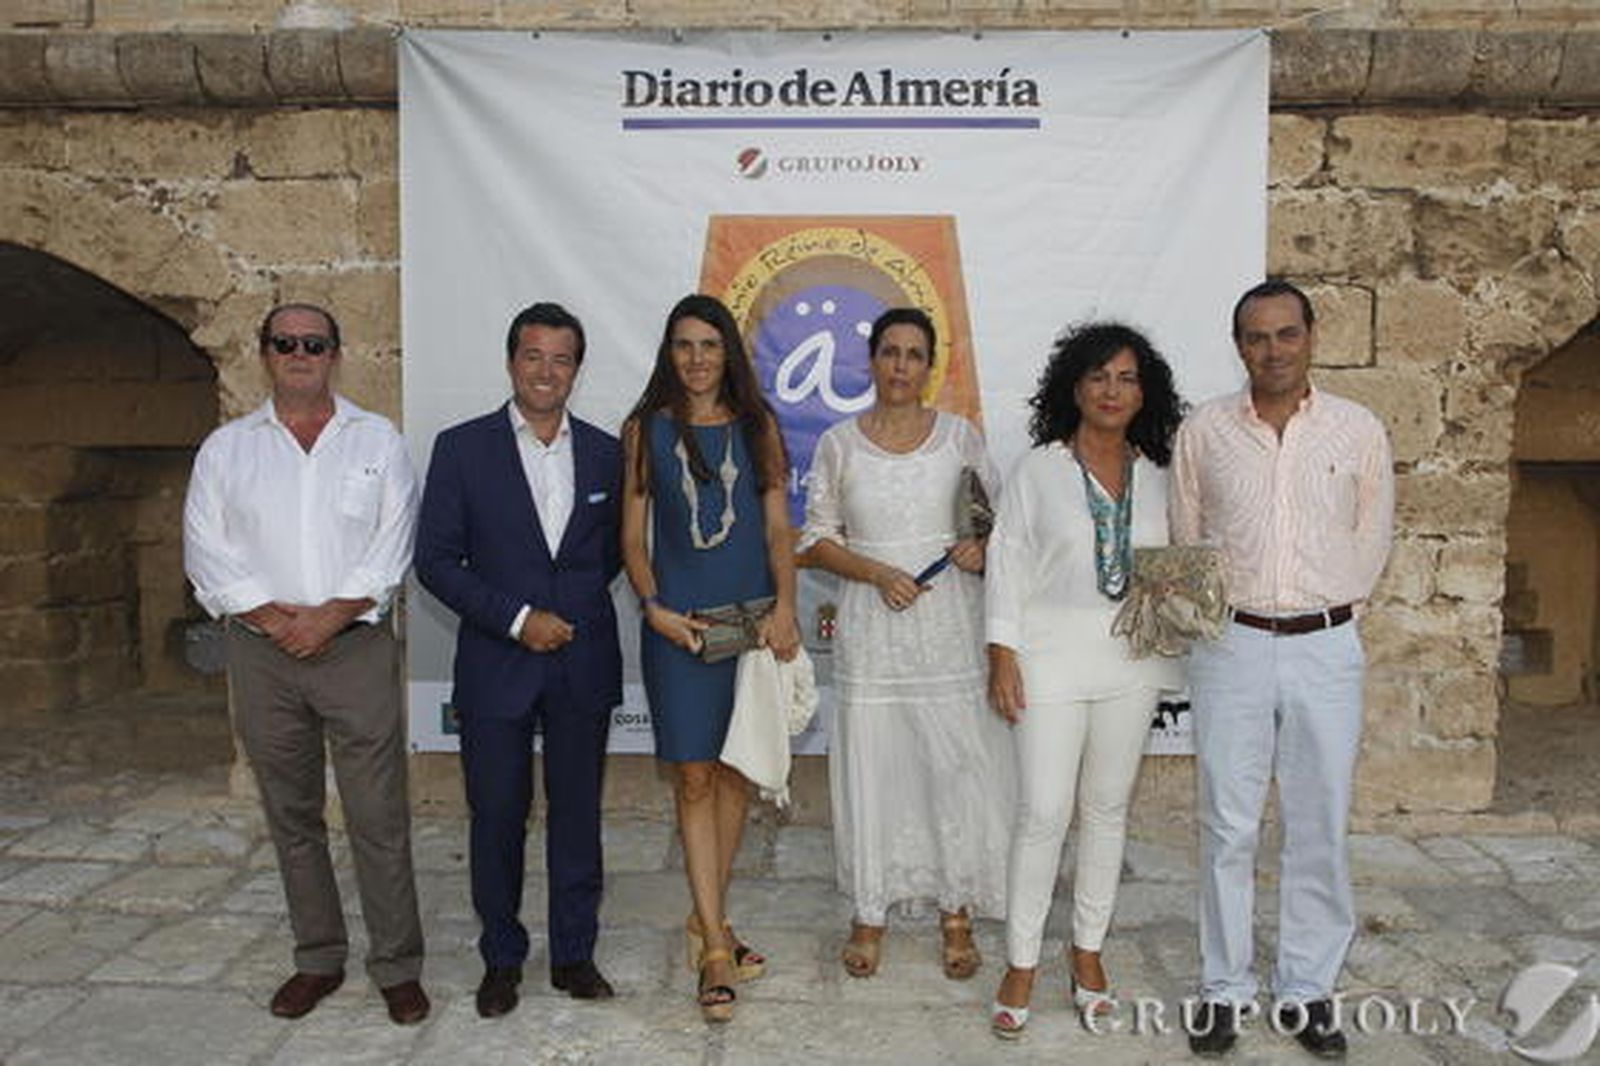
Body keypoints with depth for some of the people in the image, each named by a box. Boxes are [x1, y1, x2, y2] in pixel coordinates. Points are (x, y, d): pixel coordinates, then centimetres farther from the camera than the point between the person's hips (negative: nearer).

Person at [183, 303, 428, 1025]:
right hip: (261, 654, 2)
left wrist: (331, 615, -12)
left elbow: (394, 545, -2)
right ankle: (318, 959, 26)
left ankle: (396, 966, 11)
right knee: (291, 815, 12)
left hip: (356, 646, -2)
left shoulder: (377, 442, 6)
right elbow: (207, 550, 3)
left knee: (378, 816, -2)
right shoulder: (226, 448, 10)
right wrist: (274, 617, -10)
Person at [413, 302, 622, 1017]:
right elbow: (435, 560, -5)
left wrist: (576, 606, 3)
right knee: (497, 816, 7)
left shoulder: (606, 453, 6)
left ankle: (574, 953, 26)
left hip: (584, 664, 2)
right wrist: (516, 617, -12)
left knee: (577, 811, 10)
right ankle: (502, 958, 26)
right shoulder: (462, 448, -2)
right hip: (496, 665, -2)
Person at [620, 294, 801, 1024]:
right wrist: (652, 607, -11)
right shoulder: (646, 429, 4)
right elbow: (632, 534, 3)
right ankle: (715, 947, 4)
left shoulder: (757, 426, 7)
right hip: (679, 624, -2)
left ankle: (709, 923, 26)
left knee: (735, 771, 9)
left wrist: (784, 606, -11)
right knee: (693, 779, -3)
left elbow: (778, 529, 3)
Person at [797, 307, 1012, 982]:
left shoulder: (960, 437, 4)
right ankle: (870, 913, 23)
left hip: (950, 627, 1)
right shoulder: (839, 444, 2)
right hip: (872, 629, 0)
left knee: (959, 766, 4)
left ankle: (956, 914, 23)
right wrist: (878, 573, -12)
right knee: (870, 768, 5)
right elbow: (817, 539, 3)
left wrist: (984, 551, -11)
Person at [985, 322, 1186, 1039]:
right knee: (1044, 812, -4)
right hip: (1052, 654, -3)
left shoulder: (1156, 476, 7)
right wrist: (1002, 653, -9)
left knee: (1108, 808, 12)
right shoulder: (1040, 470, -3)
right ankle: (1021, 965, 11)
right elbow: (1008, 562, -4)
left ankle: (1088, 952, 28)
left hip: (1130, 658, 4)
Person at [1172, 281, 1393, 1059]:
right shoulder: (1202, 432, 1)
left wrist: (1321, 612, 6)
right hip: (1232, 645, 0)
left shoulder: (1360, 431, 2)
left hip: (1325, 649, 1)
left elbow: (1371, 544, 9)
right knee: (1228, 826, 5)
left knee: (1319, 828, 8)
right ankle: (1224, 987, 19)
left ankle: (1308, 988, 24)